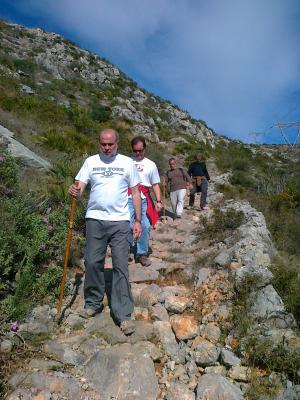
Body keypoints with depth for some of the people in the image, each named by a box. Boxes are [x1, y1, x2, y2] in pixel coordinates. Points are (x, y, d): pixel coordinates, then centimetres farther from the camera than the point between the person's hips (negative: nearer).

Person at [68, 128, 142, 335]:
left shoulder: (127, 163, 5)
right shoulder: (91, 162, 8)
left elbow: (136, 193, 7)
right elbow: (80, 187, 1)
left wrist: (138, 221, 3)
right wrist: (75, 191, -24)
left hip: (120, 221, -1)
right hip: (95, 219, 2)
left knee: (121, 266, -1)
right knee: (93, 263, 7)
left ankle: (124, 314, 7)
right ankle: (93, 303, 28)